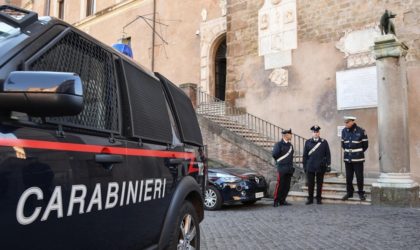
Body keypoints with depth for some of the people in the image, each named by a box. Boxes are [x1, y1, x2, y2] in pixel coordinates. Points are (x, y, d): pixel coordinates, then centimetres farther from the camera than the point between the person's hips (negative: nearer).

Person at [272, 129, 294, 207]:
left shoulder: (290, 145, 15)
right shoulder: (279, 144, -6)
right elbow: (274, 154, -13)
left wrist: (291, 166, 14)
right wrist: (279, 161, -2)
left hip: (289, 169, 6)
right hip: (282, 169, -6)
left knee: (287, 186, 7)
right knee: (280, 185, -6)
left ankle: (282, 200, 16)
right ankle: (276, 201, 2)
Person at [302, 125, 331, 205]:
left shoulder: (324, 142, 5)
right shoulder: (308, 142, 6)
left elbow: (327, 154, 4)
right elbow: (305, 155, 6)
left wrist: (328, 164, -4)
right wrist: (304, 166, 3)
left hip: (320, 167, 0)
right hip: (310, 166, 0)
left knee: (319, 183, 7)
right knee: (310, 183, 5)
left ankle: (319, 198, 18)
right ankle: (310, 199, 15)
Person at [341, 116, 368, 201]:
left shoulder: (361, 131, -8)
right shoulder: (344, 131, 3)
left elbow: (365, 145, 1)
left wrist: (359, 152, 8)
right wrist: (347, 151, 12)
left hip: (358, 159, -4)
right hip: (347, 158, 4)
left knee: (359, 177, 2)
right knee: (348, 177, 9)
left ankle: (361, 193, 16)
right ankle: (349, 192, 22)